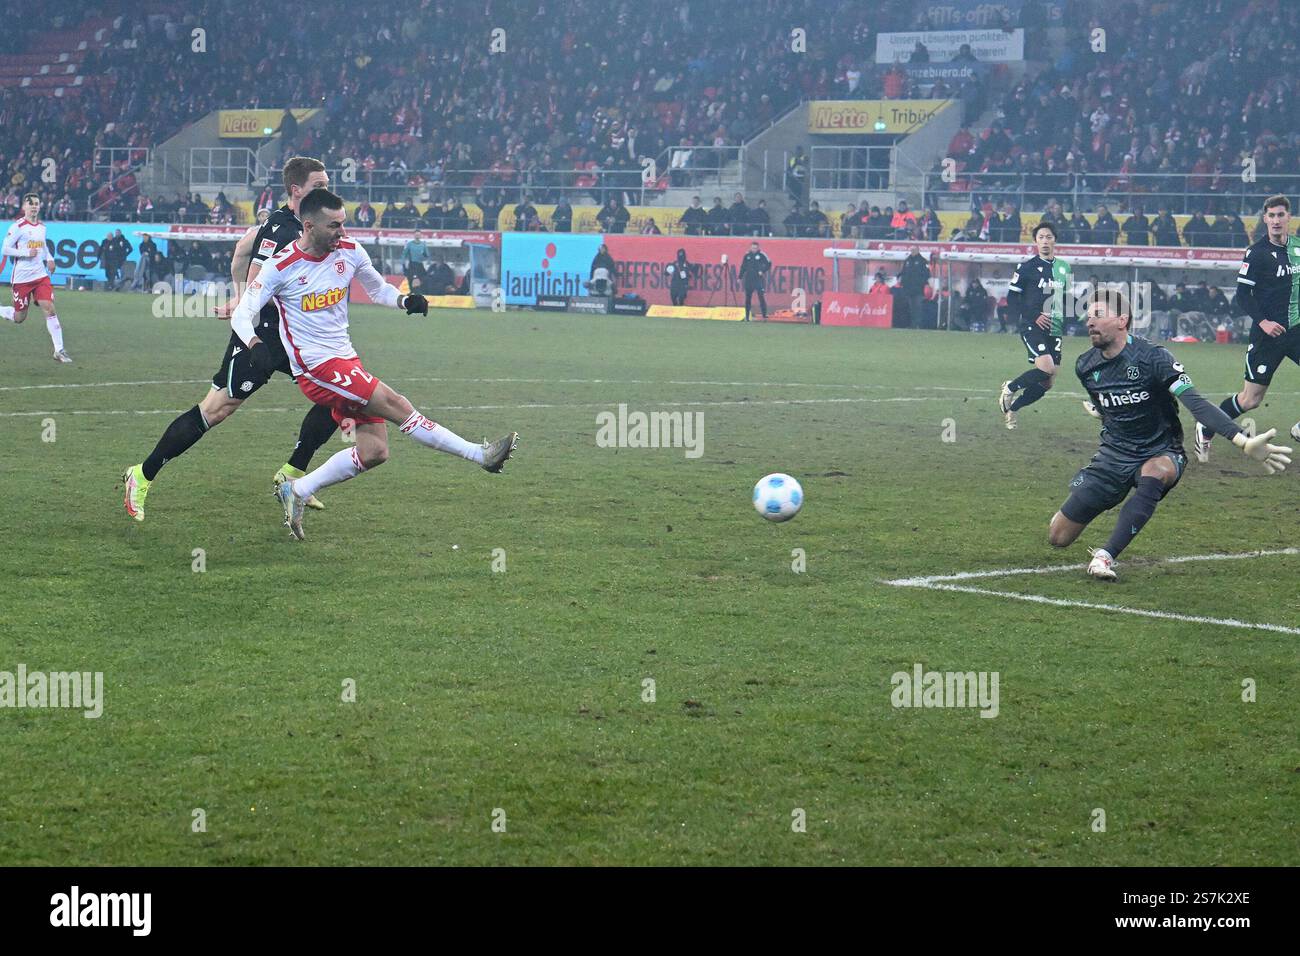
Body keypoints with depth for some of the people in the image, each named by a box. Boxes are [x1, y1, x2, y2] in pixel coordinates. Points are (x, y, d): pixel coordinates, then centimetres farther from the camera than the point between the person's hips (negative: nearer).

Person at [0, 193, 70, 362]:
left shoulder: (42, 226, 10)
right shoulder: (18, 227, -10)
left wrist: (49, 258, 10)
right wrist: (26, 253, -20)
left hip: (40, 276, 5)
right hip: (22, 277, -5)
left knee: (50, 309, -9)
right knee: (19, 318, 2)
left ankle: (59, 350, -8)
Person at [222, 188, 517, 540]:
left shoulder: (350, 252, 4)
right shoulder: (282, 266, -11)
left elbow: (378, 289, 19)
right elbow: (242, 314, -11)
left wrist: (405, 301, -3)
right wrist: (255, 345, -32)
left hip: (346, 361, 8)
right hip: (317, 367, -8)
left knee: (374, 452, 0)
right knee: (395, 405, -19)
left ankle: (297, 491, 13)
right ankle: (481, 455, -16)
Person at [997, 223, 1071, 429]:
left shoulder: (1064, 267, 12)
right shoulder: (1027, 267, -5)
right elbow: (1012, 298, -5)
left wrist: (1064, 320, 8)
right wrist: (1033, 317, -16)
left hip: (1054, 330, 6)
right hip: (1031, 327, -6)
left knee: (1046, 383, 3)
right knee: (1046, 368, -25)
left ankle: (1011, 407, 22)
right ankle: (1010, 388, 0)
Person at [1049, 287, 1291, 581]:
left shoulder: (1153, 357, -19)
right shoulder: (1085, 366, -3)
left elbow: (1194, 402, -30)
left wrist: (1243, 441, -42)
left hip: (1160, 453, -4)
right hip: (1114, 454, 4)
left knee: (1154, 473, -44)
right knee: (1058, 537, -1)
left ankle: (1106, 556, -38)